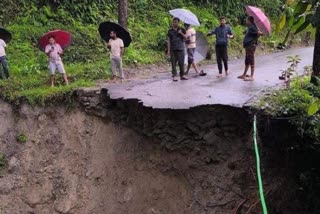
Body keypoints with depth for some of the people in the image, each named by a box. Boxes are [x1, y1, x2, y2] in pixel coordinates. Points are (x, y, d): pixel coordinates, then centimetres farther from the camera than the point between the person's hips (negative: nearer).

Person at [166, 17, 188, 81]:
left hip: (180, 49, 0)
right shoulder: (170, 31, 10)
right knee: (173, 63, -3)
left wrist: (181, 33, -11)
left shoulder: (181, 30, 10)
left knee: (181, 62, -2)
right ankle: (174, 76, 0)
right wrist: (168, 50, 2)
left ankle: (182, 75, 8)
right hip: (173, 49, 0)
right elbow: (169, 41, 9)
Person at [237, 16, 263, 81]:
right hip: (248, 45, 11)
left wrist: (255, 39, -17)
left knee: (251, 60, -7)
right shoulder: (249, 27, 16)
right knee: (247, 61, 17)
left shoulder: (252, 27, -13)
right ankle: (244, 75, 28)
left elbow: (259, 33, -24)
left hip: (251, 45, -11)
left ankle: (252, 76, -4)